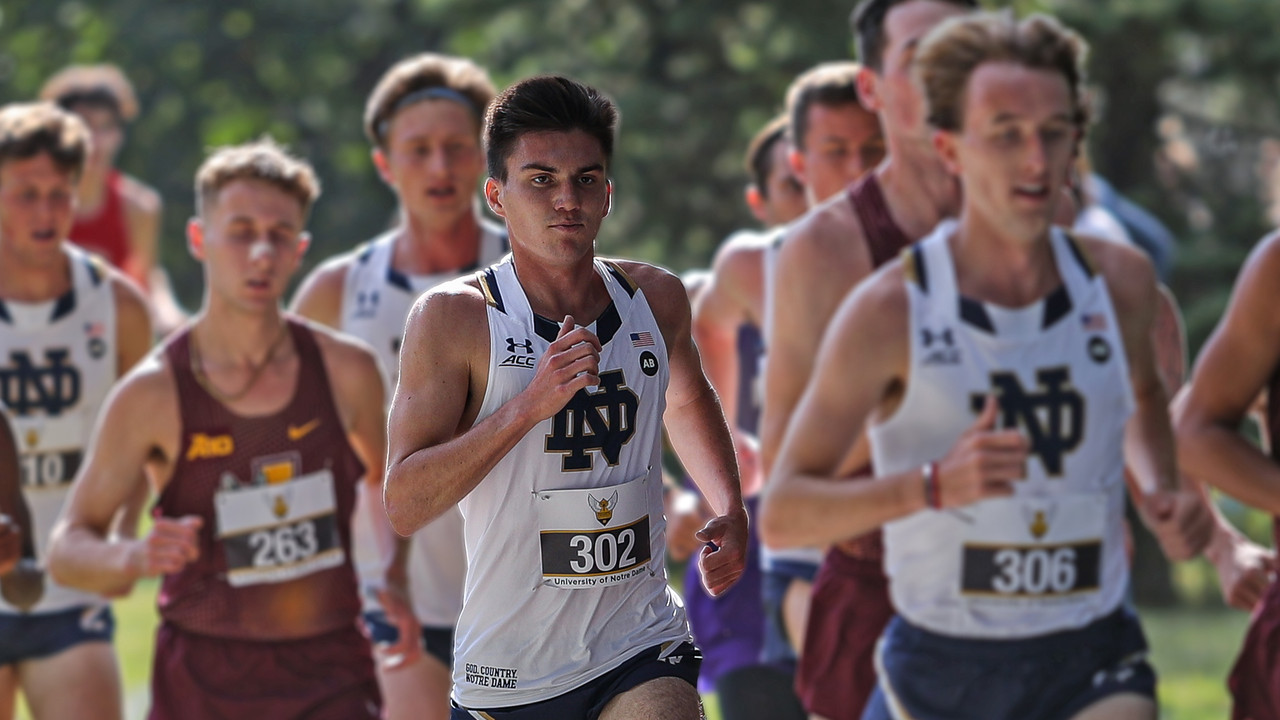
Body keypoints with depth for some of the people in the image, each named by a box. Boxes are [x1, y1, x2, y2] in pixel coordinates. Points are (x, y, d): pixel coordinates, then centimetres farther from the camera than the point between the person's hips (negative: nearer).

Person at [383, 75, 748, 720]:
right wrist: (527, 406, -25)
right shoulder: (452, 318, -8)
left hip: (640, 654, 2)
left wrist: (729, 511, 14)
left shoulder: (657, 299, 6)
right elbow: (403, 506, -17)